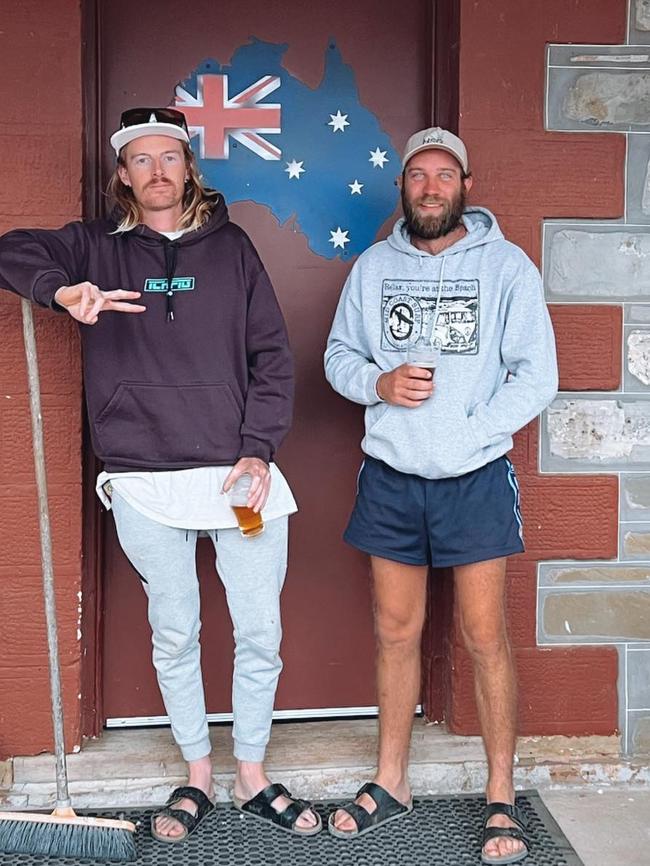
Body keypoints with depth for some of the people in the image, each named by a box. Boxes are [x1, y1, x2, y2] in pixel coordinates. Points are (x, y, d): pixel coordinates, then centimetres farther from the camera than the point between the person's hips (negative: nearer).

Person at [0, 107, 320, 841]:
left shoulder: (229, 246, 8)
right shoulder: (97, 247, 7)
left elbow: (272, 354, 6)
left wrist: (259, 449, -4)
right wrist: (66, 291, -22)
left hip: (239, 475, 1)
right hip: (145, 485, 0)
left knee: (260, 635, 5)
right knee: (174, 636, 10)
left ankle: (251, 779, 25)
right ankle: (196, 778, 29)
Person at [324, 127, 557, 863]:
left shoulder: (507, 265, -3)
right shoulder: (373, 267, 7)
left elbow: (536, 376, -7)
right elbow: (338, 356, 12)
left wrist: (466, 436, -15)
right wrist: (379, 383, -10)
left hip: (474, 479, -3)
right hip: (389, 478, 3)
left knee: (486, 638, 2)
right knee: (396, 634, 12)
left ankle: (501, 799, 16)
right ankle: (390, 783, 26)